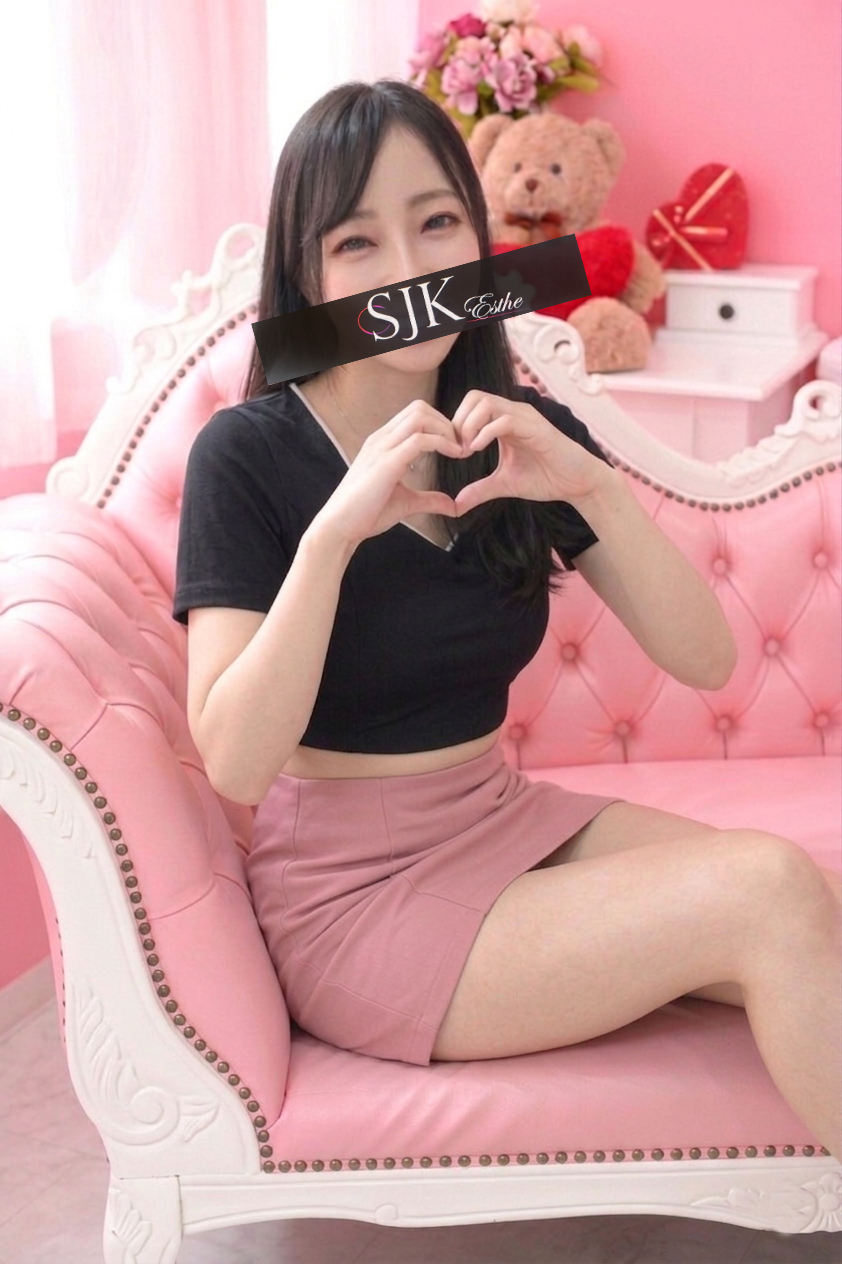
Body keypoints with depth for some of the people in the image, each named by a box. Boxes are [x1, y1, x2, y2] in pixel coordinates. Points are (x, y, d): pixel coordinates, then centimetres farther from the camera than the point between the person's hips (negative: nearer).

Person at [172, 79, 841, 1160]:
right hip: (348, 893, -5)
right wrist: (337, 526, -29)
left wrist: (591, 484, -20)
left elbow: (705, 660, -4)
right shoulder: (247, 454, -11)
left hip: (508, 820, 5)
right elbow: (235, 764, -20)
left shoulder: (522, 432, 3)